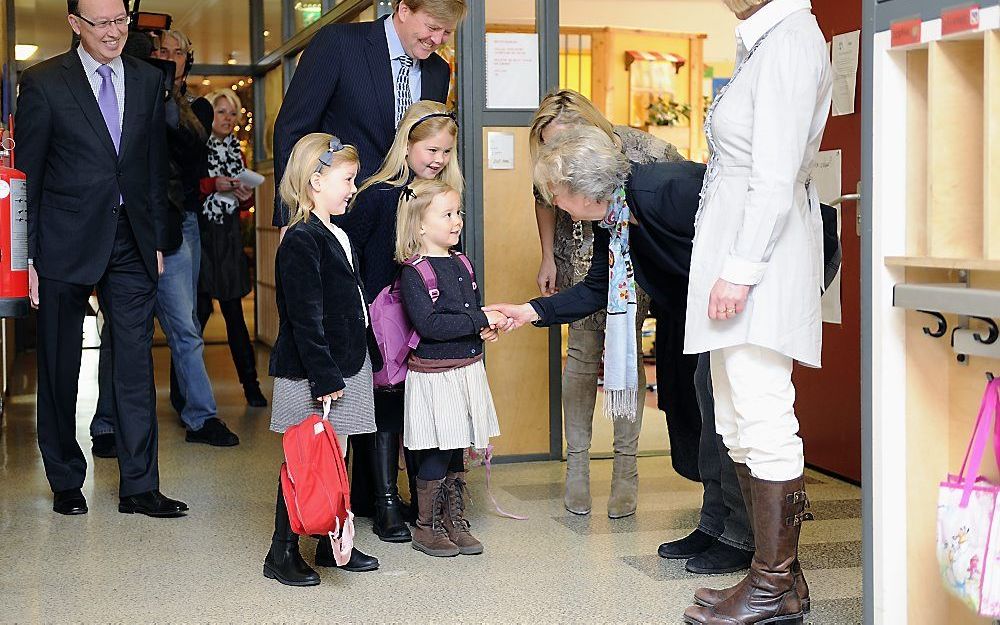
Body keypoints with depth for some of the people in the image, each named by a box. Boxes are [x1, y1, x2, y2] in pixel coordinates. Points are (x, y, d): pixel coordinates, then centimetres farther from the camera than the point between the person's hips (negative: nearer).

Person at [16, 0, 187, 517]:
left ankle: (139, 487, 7)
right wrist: (28, 256, -6)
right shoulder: (43, 82, -4)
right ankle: (66, 483, 22)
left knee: (136, 365, 1)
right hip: (66, 242, -3)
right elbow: (27, 174, -3)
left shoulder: (148, 81, 8)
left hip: (132, 243, 3)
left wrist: (157, 239, 9)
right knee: (60, 368, 8)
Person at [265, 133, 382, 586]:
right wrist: (324, 378, -22)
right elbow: (305, 319, -20)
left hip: (346, 369, 9)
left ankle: (333, 542, 25)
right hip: (310, 376, -9)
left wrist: (363, 364, 21)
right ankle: (282, 552, 8)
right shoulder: (300, 242, -16)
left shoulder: (338, 237, 14)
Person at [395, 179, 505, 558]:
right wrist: (479, 320, -20)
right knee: (436, 454, -1)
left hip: (466, 369, 7)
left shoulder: (461, 265, 11)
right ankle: (426, 527, 13)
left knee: (455, 453, 14)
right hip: (433, 374, -7)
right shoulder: (414, 272, -13)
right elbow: (429, 324, -22)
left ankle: (455, 522, 24)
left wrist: (487, 326, -1)